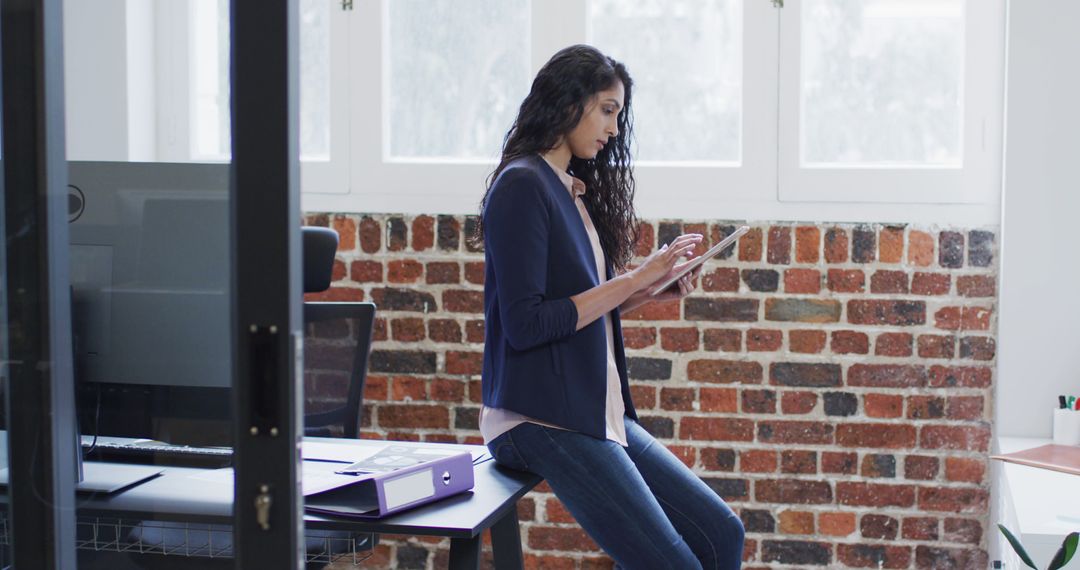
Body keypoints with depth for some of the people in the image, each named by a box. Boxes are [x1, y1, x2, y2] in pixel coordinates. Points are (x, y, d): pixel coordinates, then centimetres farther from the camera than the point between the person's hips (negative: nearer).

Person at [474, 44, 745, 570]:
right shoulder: (522, 186, -11)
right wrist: (633, 279, -15)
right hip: (542, 422, -9)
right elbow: (524, 325, -19)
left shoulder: (575, 189, 16)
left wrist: (650, 290, 3)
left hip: (599, 412, 9)